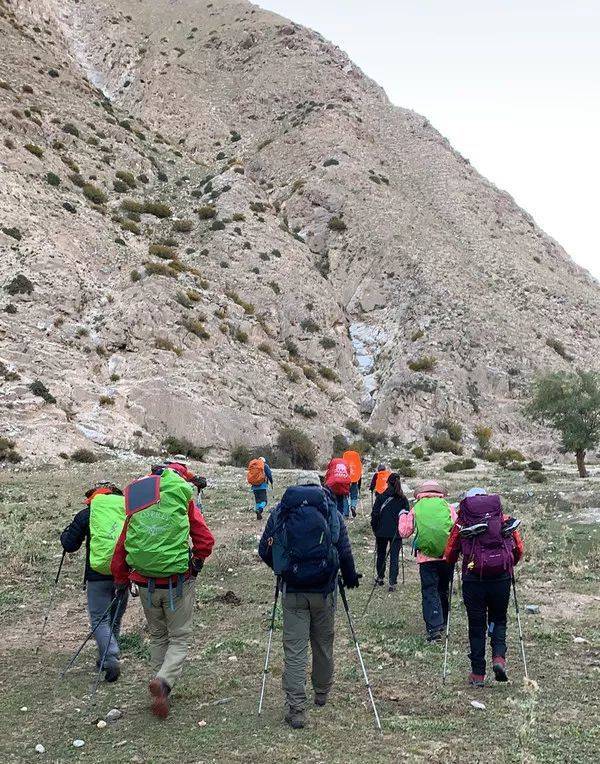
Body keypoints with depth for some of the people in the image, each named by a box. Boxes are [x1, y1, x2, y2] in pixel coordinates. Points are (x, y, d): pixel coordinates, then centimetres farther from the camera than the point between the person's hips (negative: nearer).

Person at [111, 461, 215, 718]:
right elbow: (205, 540, -9)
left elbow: (121, 547, 13)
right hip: (178, 583, -4)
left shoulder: (136, 507, 7)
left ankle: (162, 691, 23)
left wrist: (121, 580, 25)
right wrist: (195, 564, 9)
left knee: (158, 636, 22)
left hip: (145, 584, 4)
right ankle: (164, 681, -16)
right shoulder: (183, 500, -5)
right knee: (179, 638, 8)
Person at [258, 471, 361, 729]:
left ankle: (296, 709, -4)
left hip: (292, 590, -1)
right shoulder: (332, 512, 1)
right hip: (324, 591, 1)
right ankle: (322, 693, 36)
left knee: (294, 649, 2)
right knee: (323, 644, 18)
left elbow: (264, 551, 3)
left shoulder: (280, 511, 2)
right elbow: (345, 552, -2)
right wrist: (350, 578, 16)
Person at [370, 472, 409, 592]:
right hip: (397, 532, 0)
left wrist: (375, 528, 7)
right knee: (394, 557, 2)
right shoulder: (403, 499, -2)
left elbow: (375, 514, -6)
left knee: (381, 555, 18)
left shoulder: (381, 497, -7)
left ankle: (380, 577, 31)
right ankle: (393, 583, -4)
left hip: (382, 532, 0)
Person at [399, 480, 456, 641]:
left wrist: (402, 516, 23)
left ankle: (434, 628, -11)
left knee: (429, 592, 0)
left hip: (426, 557, -2)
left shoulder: (416, 509, 4)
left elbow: (404, 532, 7)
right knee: (443, 590, 18)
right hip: (447, 555, 2)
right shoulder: (447, 506, 6)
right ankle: (442, 624, 29)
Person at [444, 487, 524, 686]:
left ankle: (478, 674, 11)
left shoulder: (462, 521, 8)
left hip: (473, 578, -1)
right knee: (498, 619, 19)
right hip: (501, 578, 1)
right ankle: (499, 657, -3)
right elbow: (519, 548, 12)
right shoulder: (504, 518, 13)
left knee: (476, 625, 9)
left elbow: (450, 554, 8)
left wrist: (451, 565, 29)